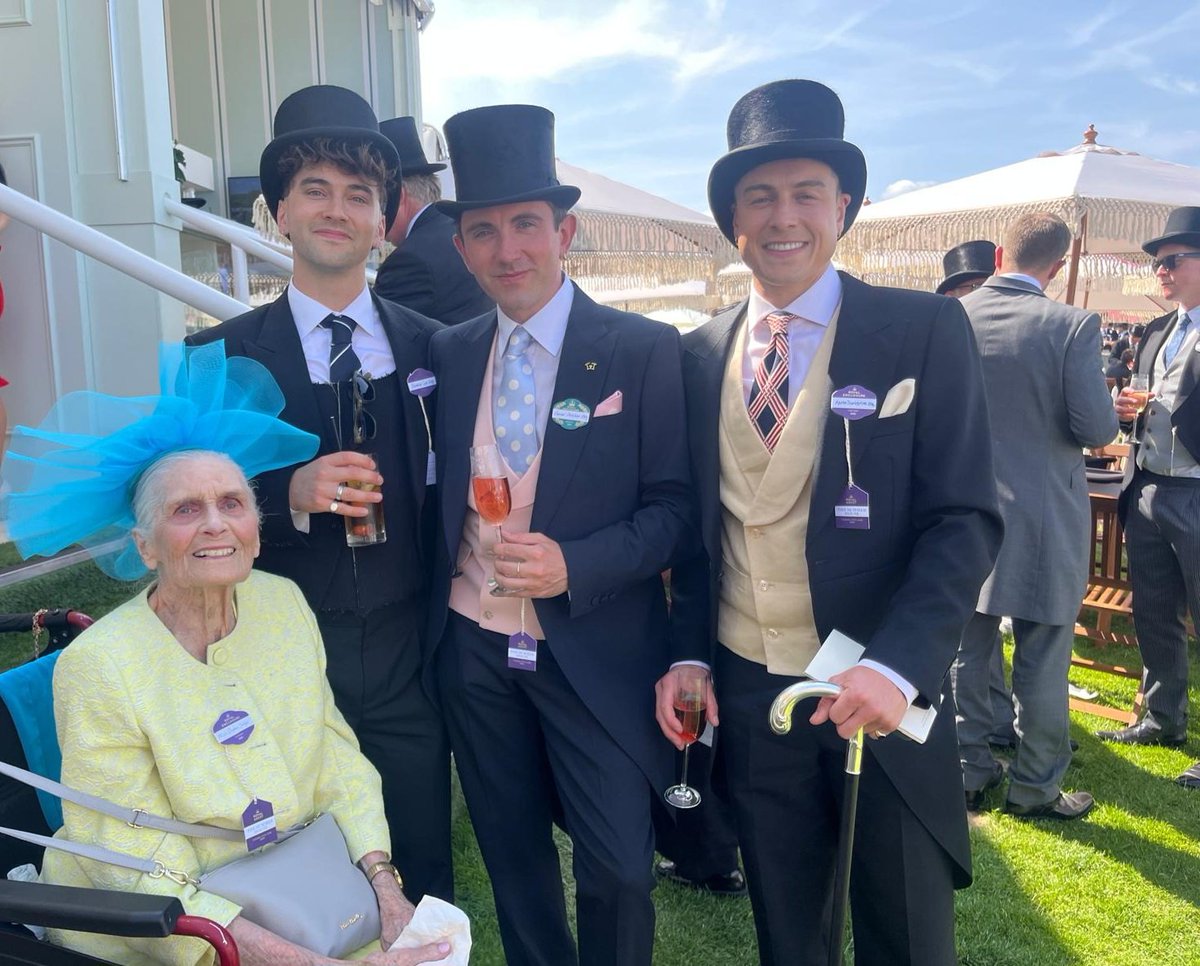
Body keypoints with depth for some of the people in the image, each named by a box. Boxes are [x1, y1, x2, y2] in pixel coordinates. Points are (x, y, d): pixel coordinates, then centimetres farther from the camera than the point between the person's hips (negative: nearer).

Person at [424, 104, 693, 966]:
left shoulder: (644, 350, -8)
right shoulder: (449, 354, 4)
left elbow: (674, 506, -9)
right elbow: (442, 499, 10)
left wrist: (573, 567, -22)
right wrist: (431, 617, 0)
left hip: (597, 657, -3)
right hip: (473, 651, 4)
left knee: (618, 869, 4)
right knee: (513, 857, 19)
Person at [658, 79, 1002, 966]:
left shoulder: (926, 333, -7)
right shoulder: (700, 355, 4)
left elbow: (964, 520, -12)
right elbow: (697, 524, 9)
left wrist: (897, 667, -23)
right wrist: (688, 655, 1)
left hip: (883, 695, -2)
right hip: (744, 694, 3)